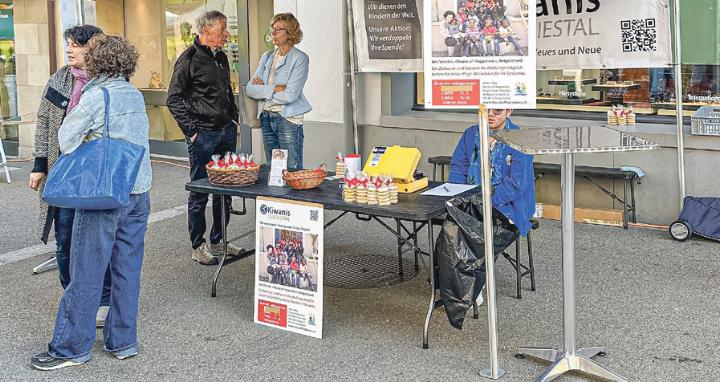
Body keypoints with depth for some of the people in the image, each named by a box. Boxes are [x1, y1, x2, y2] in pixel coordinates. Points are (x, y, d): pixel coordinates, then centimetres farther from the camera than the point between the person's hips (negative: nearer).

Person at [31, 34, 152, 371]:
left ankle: (71, 348, 10)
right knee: (127, 268, 11)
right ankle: (122, 342, 18)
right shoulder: (136, 95, 8)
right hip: (139, 191, 6)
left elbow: (66, 138, -7)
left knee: (87, 271, 2)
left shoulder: (96, 95, -10)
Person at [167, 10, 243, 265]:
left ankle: (218, 242, 23)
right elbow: (174, 99, -10)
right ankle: (198, 247, 11)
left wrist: (234, 119, 16)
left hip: (226, 132, 8)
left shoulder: (221, 57, 13)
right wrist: (191, 130, -12)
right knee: (200, 192, 1)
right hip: (203, 135, -7)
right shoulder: (189, 59, -10)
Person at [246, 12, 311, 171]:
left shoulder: (300, 58, -7)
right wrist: (274, 89, -12)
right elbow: (250, 89, 1)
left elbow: (290, 95, -17)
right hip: (266, 119, 6)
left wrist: (263, 91, -5)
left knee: (293, 171, -3)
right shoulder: (267, 57, 12)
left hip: (289, 120, -6)